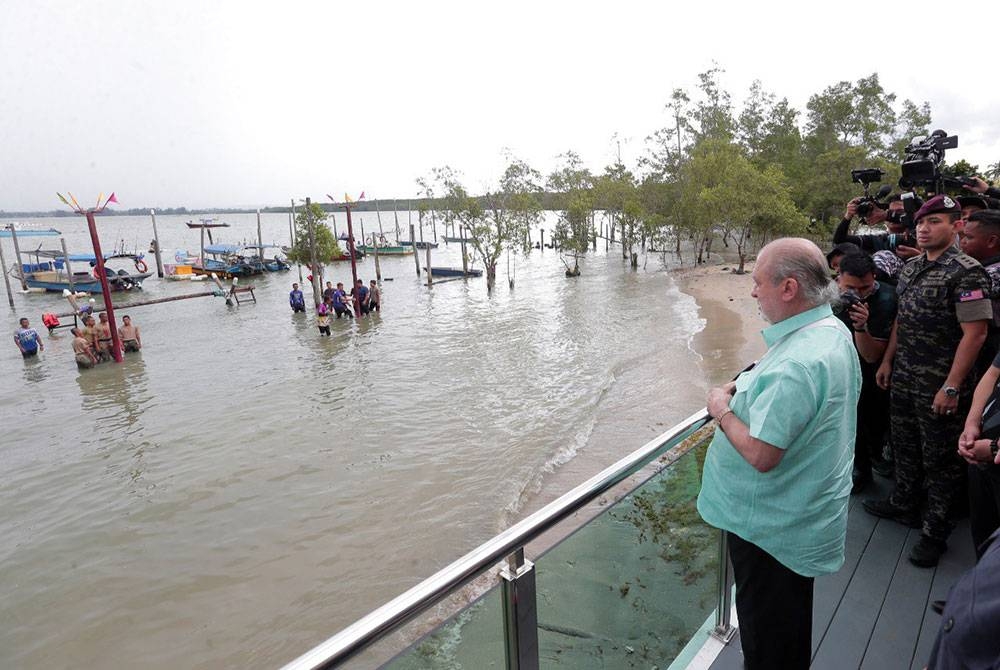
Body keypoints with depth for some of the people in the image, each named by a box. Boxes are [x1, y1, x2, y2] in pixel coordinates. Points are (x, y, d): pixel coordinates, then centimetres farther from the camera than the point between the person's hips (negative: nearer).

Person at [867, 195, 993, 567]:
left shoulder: (965, 272, -15)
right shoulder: (911, 267, 8)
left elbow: (975, 333, -18)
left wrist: (951, 388, -20)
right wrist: (888, 360, 14)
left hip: (939, 386, -7)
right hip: (903, 379, 7)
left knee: (940, 459, 7)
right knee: (905, 446, 20)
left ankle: (935, 531, 21)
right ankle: (904, 505, 38)